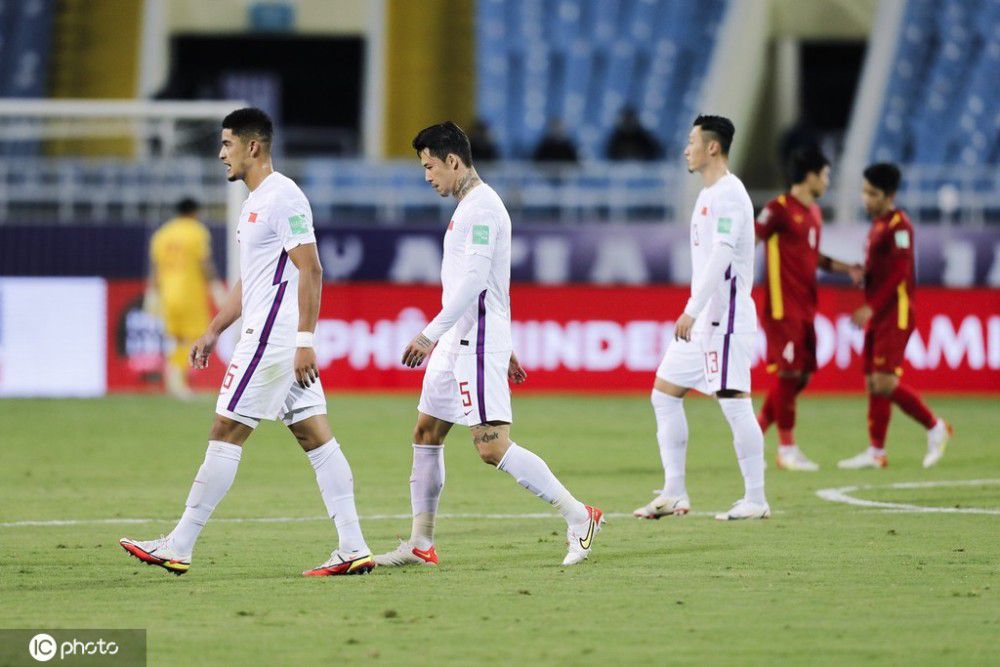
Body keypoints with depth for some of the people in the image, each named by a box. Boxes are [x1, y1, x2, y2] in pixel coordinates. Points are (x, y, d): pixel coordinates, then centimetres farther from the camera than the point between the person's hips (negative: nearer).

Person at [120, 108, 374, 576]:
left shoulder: (283, 198, -12)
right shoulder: (254, 203, 19)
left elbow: (310, 270, -18)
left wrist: (305, 340, -22)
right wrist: (213, 331, 25)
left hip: (274, 339, -10)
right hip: (272, 338, 10)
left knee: (225, 433, -6)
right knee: (315, 436, 4)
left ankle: (178, 546, -3)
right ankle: (353, 548, 0)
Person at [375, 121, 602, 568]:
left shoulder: (481, 206, -14)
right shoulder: (468, 207, 18)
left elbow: (474, 280, -23)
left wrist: (430, 334, -27)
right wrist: (504, 349, 27)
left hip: (477, 344, -11)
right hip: (457, 343, 11)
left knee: (492, 446, -15)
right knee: (425, 434, 12)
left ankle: (579, 517, -11)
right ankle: (420, 544, 17)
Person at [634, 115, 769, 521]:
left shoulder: (728, 194, -13)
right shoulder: (708, 195, 17)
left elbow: (721, 256, -23)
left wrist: (691, 311, -29)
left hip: (724, 316, -11)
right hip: (702, 319, 11)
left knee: (733, 402, -9)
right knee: (664, 393, 9)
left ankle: (756, 500, -5)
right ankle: (674, 494, 11)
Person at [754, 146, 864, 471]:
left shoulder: (814, 213, 15)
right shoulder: (780, 209, -11)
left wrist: (846, 269, 17)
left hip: (805, 308, 9)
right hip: (783, 307, -9)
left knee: (802, 375, 7)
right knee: (788, 373, -7)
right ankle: (787, 449, -1)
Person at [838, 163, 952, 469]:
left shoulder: (898, 225, -13)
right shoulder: (877, 225, 16)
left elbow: (899, 273, -19)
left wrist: (872, 307, -22)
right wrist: (861, 273, 5)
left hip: (895, 315, -9)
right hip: (877, 316, 9)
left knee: (885, 382, -15)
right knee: (872, 383, 7)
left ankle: (935, 427, 1)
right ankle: (876, 452, 9)